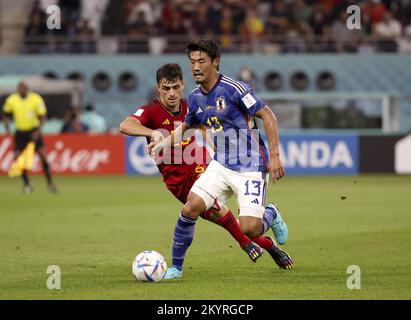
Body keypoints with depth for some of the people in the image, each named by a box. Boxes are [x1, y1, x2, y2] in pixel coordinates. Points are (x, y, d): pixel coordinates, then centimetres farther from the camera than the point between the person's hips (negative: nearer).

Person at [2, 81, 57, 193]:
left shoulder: (36, 99, -12)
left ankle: (50, 183, -3)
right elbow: (6, 115, 10)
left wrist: (37, 130, -21)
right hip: (20, 132, 2)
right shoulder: (11, 100, -5)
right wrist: (7, 128, -4)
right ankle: (27, 184, 11)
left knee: (42, 155, -12)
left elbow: (42, 116, -8)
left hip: (34, 132, -2)